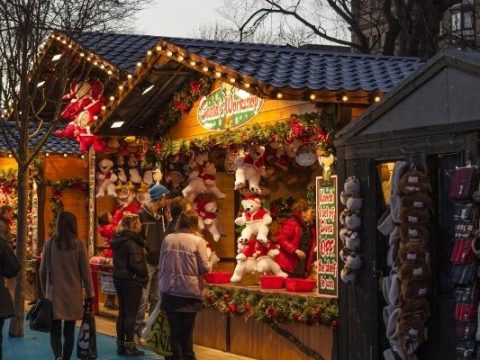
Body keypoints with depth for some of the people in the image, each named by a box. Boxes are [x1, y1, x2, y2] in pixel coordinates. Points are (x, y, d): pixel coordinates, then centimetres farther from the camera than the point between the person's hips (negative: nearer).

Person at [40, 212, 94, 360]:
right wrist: (90, 293, 5)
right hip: (73, 294, 0)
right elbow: (85, 271, -4)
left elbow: (43, 271, 4)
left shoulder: (49, 244, -3)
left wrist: (45, 290, 18)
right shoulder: (79, 244, -7)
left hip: (54, 294, 0)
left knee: (55, 331, 4)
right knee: (69, 331, 10)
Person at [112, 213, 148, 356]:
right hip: (132, 280, -8)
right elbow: (136, 263, -21)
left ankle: (120, 345, 17)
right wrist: (144, 275, -5)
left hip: (119, 279, 8)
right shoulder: (132, 241, -17)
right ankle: (129, 346, 1)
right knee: (130, 314, -3)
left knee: (122, 313, 13)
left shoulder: (118, 240, 10)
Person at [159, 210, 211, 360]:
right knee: (187, 329, 9)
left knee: (175, 329, 9)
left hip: (170, 290, 2)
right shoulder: (198, 241, -9)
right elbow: (204, 268, -8)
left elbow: (161, 265, 9)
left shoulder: (168, 239, 1)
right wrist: (209, 266, 14)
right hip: (190, 291, -2)